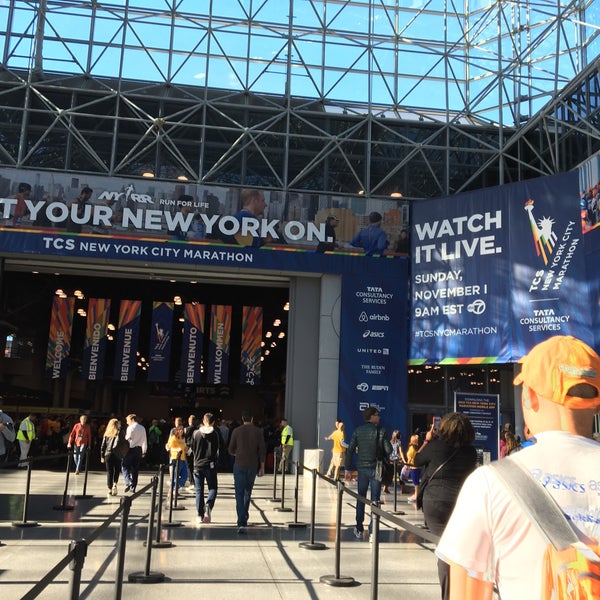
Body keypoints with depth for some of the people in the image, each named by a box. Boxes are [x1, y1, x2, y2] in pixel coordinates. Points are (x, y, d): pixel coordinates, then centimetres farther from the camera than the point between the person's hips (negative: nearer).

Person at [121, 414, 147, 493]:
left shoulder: (131, 428, -9)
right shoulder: (142, 428, 10)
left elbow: (127, 439, -13)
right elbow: (145, 441, 13)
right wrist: (144, 451, 18)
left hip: (131, 449, -6)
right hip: (139, 449, 6)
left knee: (124, 466, 4)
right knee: (135, 469, 10)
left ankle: (128, 482, -15)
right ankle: (133, 488, 14)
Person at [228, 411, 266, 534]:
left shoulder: (236, 431, -3)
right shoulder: (258, 432, 0)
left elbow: (231, 450, 2)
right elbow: (262, 450, -1)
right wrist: (262, 467, 6)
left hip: (239, 466, -2)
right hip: (253, 466, 2)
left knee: (239, 494, -3)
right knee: (248, 492, 20)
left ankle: (241, 523, -13)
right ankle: (244, 518, 32)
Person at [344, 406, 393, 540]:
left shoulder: (358, 431, 1)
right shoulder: (381, 431, -8)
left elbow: (350, 450, -1)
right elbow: (389, 450, -11)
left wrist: (348, 469, 4)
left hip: (362, 468, 3)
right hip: (376, 468, -3)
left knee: (361, 499, 15)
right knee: (375, 500, 4)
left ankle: (359, 530, 20)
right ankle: (372, 531, 3)